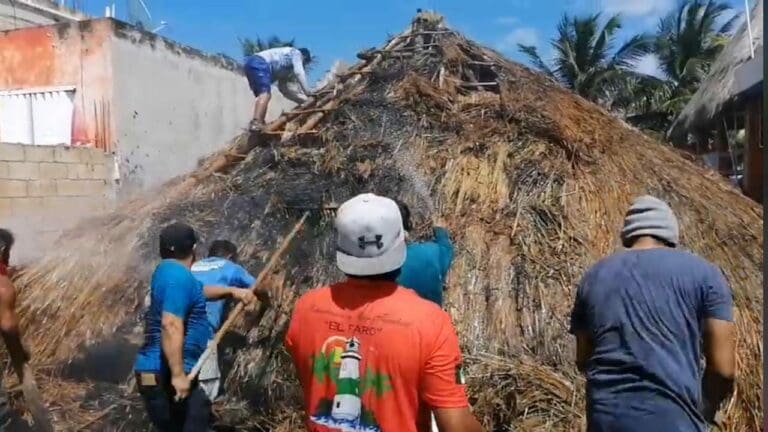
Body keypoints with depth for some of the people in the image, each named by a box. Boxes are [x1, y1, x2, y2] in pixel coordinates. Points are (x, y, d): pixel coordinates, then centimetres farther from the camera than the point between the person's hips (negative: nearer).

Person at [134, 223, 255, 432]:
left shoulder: (168, 271, 14)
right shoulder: (178, 275, -18)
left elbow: (199, 291, 33)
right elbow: (171, 326, -28)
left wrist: (231, 291, 31)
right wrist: (178, 374, -28)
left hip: (161, 373, 10)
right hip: (165, 374, -10)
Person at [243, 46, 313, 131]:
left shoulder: (285, 69, 36)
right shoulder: (295, 52, 15)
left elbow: (284, 89, 31)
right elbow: (299, 72, -2)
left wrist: (304, 99, 30)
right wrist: (308, 92, -1)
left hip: (251, 63, 10)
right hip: (259, 64, -10)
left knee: (264, 95, 10)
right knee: (265, 93, -21)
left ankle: (259, 123, 0)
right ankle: (256, 123, -36)